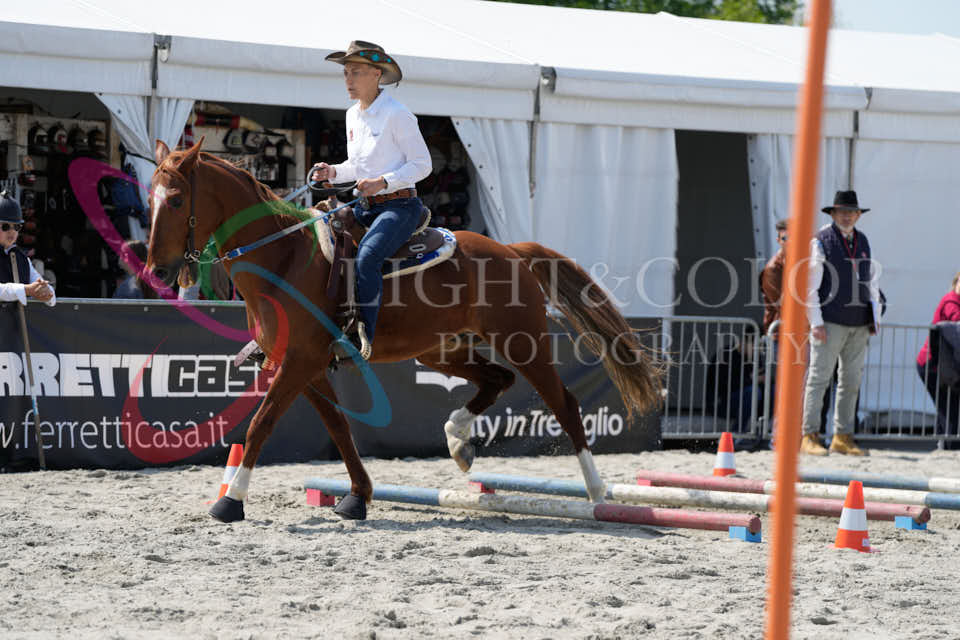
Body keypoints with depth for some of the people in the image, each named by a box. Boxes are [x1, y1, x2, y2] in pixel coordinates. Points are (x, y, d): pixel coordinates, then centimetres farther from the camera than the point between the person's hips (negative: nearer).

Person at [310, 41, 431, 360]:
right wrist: (333, 172, 2)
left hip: (400, 205, -8)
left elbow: (422, 164, -9)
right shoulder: (353, 115, 13)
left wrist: (382, 182, -22)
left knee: (366, 256, -33)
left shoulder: (397, 115, -10)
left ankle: (362, 337, -34)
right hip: (365, 207, 8)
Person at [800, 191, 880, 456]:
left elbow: (871, 282, 22)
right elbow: (810, 285, -7)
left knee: (851, 382, 8)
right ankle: (809, 437, -6)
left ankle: (843, 437, 13)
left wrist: (875, 317, 13)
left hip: (859, 324, 6)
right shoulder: (821, 241, -3)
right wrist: (816, 322, -13)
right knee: (819, 378, -7)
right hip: (830, 322, -6)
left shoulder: (863, 242, 15)